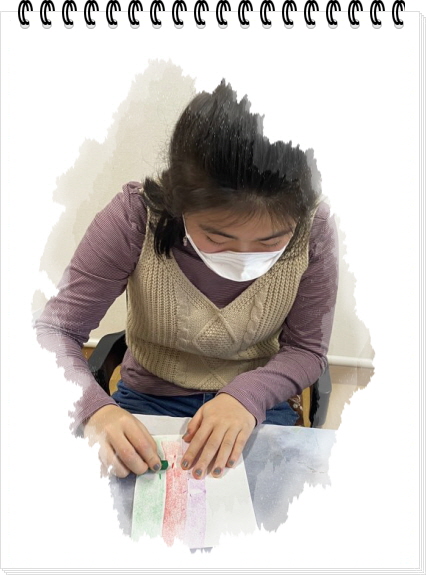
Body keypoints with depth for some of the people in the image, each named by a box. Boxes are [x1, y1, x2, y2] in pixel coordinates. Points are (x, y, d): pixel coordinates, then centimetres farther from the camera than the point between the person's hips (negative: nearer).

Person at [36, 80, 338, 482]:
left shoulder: (313, 229, -19)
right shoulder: (136, 216, -23)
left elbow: (306, 349, -9)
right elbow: (56, 329, -17)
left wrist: (247, 395, -27)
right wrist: (91, 408, -35)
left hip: (257, 408, 2)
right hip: (148, 403, -1)